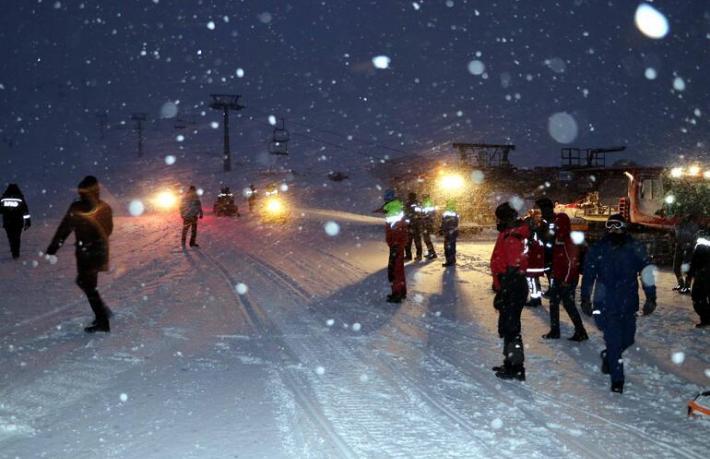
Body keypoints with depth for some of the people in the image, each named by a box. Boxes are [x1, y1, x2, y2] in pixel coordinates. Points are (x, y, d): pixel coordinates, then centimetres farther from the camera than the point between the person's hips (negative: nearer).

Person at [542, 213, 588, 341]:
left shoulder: (569, 240, -19)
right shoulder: (559, 239, 10)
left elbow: (572, 262, -22)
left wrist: (567, 279, -20)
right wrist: (554, 272, 18)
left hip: (567, 279, -10)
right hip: (558, 278, 10)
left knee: (569, 304, -4)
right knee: (553, 302, 15)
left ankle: (580, 332, 5)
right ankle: (554, 331, 24)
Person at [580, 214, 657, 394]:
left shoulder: (636, 249, -3)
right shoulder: (597, 250, -4)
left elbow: (647, 274, 1)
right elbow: (588, 276, 4)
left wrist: (650, 298, -3)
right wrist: (585, 299, 4)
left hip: (628, 304, 2)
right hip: (606, 304, -2)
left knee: (627, 339, 12)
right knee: (614, 341, -6)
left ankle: (609, 355, 43)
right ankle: (617, 379, 9)